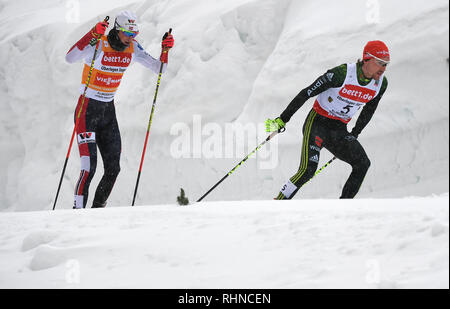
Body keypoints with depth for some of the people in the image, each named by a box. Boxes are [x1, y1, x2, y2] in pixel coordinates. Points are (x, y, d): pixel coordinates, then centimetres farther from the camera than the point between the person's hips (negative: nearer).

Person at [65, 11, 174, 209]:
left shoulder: (132, 48, 0)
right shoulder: (98, 44, -18)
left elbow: (158, 68, 6)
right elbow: (70, 58, -34)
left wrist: (165, 50, -13)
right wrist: (93, 35, -44)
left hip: (108, 111, 6)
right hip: (88, 111, -6)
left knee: (113, 168, 4)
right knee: (89, 168, -15)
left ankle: (98, 208, 19)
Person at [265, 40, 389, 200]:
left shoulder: (381, 83, -5)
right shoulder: (342, 73, -22)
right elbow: (306, 93, -16)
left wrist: (354, 134, 17)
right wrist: (282, 120, -14)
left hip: (339, 130, 6)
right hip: (317, 123, -6)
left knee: (363, 164, -13)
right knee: (308, 169, -22)